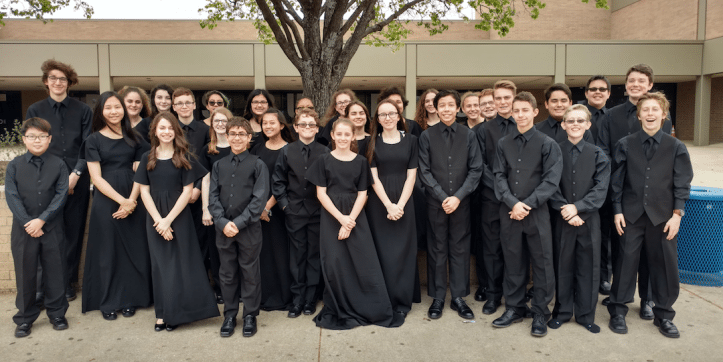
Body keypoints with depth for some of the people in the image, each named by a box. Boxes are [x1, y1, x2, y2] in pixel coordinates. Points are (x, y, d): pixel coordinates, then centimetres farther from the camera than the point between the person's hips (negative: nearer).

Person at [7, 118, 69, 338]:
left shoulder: (58, 165, 0)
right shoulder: (15, 165, 2)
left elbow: (61, 195, -6)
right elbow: (11, 197, -4)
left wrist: (42, 220, -14)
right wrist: (27, 223, -13)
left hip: (52, 228, 0)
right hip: (23, 228, 1)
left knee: (54, 270, 8)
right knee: (25, 273, 8)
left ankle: (57, 313, 22)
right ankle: (25, 318, 21)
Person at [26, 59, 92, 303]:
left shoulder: (83, 110, 8)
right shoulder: (35, 110, 10)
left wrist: (75, 174, -8)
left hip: (77, 180, 0)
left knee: (73, 232, 4)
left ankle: (67, 285, 14)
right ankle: (43, 288, 5)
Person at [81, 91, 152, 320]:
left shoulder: (134, 138, 7)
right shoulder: (94, 140, 0)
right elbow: (96, 177, -6)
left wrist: (131, 201, -11)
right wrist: (121, 200, -15)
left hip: (133, 201, 2)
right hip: (106, 201, -2)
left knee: (133, 250, 6)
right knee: (107, 251, 5)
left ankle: (129, 299, 18)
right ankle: (107, 302, 16)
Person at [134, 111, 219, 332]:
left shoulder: (184, 157, -2)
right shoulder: (147, 158, 5)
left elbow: (187, 191, -7)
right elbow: (144, 191, 2)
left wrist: (169, 219, -12)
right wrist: (158, 220, -9)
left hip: (179, 217, -2)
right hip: (155, 218, 3)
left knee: (179, 263, 2)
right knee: (160, 265, 7)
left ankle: (176, 313, 12)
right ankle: (162, 314, 14)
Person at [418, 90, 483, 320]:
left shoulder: (468, 135, 3)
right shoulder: (427, 136, 1)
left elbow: (475, 170, 0)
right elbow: (425, 171, -1)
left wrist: (458, 196, -10)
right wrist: (442, 197, -9)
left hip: (461, 202, 1)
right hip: (436, 203, -1)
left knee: (460, 249, 7)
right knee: (437, 250, 6)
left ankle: (458, 297, 18)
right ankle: (438, 297, 17)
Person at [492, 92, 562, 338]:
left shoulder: (547, 144, -2)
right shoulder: (503, 143, 8)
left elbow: (551, 180, -7)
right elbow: (499, 176, 3)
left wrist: (527, 205, -13)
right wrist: (513, 203, -11)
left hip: (537, 213, -2)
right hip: (509, 212, 3)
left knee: (542, 263, 4)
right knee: (512, 262, 11)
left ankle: (540, 313, 18)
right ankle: (514, 308, 25)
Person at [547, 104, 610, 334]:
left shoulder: (597, 155, 4)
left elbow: (600, 189, -4)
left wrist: (577, 207, -15)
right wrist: (564, 210, -13)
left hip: (589, 219, 1)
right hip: (562, 219, -1)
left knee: (588, 267, 7)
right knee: (563, 266, 7)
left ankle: (586, 315, 21)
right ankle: (562, 312, 21)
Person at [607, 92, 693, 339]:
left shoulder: (676, 147, 3)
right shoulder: (626, 145, 2)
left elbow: (682, 184, 2)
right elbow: (617, 181, 3)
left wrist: (677, 214, -5)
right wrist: (617, 211, -2)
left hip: (663, 216, 1)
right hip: (631, 214, 0)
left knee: (665, 265, 6)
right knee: (626, 262, 4)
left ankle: (663, 315, 23)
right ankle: (618, 311, 18)